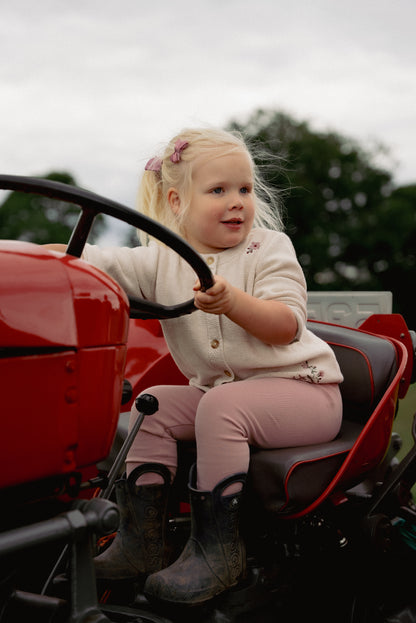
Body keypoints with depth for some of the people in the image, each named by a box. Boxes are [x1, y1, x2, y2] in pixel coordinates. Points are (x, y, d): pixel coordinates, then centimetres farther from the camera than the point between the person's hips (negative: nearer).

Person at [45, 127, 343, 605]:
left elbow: (286, 326, -18)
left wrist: (233, 302, -35)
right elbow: (93, 261, -6)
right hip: (217, 387, 5)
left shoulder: (268, 248, -8)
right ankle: (141, 538, -5)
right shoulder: (162, 261, 1)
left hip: (302, 387, -5)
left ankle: (217, 549, -19)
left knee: (220, 407, -29)